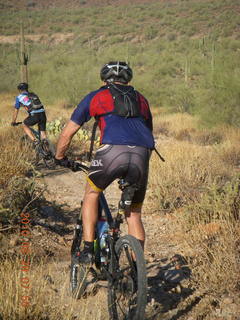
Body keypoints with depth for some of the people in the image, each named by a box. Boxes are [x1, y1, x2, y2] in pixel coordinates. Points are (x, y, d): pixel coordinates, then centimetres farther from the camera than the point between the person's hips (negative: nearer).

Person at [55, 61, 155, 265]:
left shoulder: (95, 97, 23)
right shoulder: (141, 99, 33)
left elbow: (67, 134, 26)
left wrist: (60, 158, 42)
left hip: (113, 150, -3)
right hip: (142, 155, 3)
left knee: (92, 193, 25)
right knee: (134, 214, 18)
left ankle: (88, 249, 15)